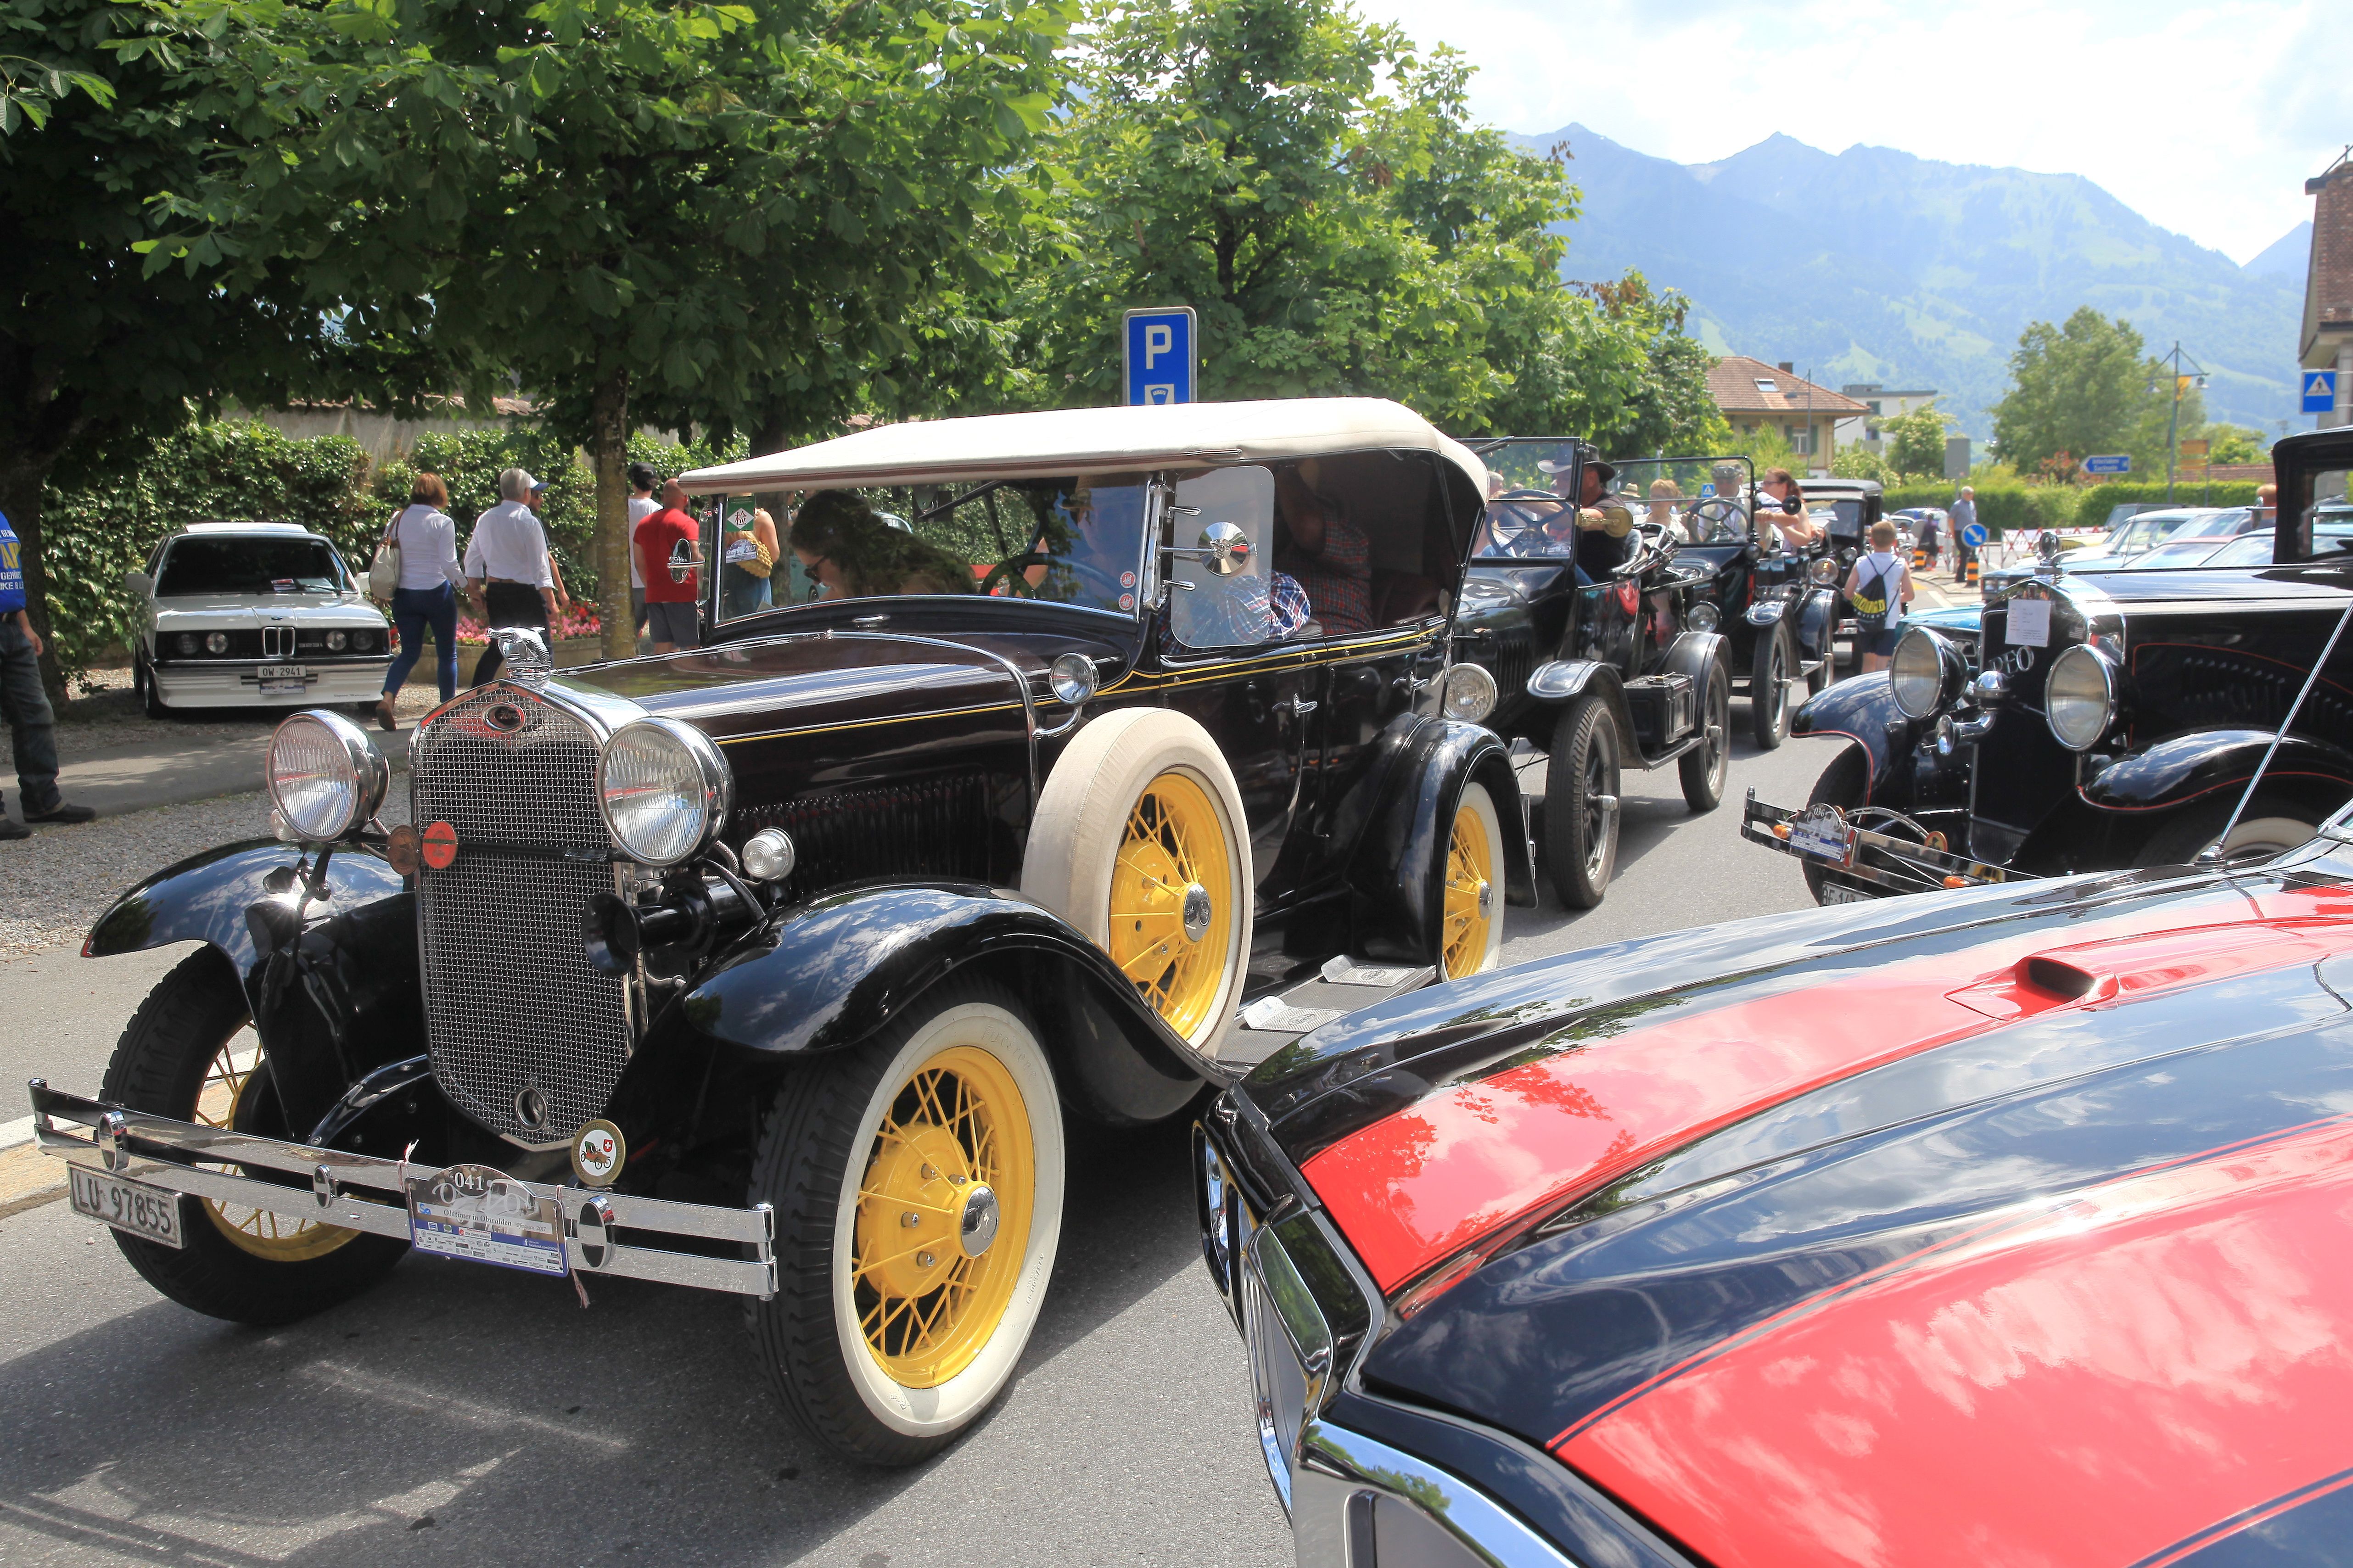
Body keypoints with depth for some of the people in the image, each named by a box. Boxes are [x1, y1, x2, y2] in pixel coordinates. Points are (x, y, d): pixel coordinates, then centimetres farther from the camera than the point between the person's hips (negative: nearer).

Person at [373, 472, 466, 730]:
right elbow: (449, 563, -12)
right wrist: (466, 586, 2)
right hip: (437, 592, -4)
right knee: (447, 654, 8)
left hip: (404, 594, 5)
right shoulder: (442, 522, -9)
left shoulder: (397, 520, 6)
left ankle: (387, 699, -12)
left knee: (409, 652, 9)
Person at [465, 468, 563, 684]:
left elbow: (472, 561, 12)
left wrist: (476, 593, 22)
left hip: (495, 591, 6)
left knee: (497, 647, 16)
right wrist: (551, 601, -10)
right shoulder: (529, 522, -12)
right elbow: (540, 567, -14)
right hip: (526, 592, -6)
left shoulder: (485, 520, 6)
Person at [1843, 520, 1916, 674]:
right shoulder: (1901, 565, -5)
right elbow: (1909, 595, -2)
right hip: (1890, 624, -2)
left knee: (1869, 661, 20)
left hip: (1865, 624, 2)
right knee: (1882, 665, -5)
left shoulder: (1861, 564, -4)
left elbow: (1848, 593, -5)